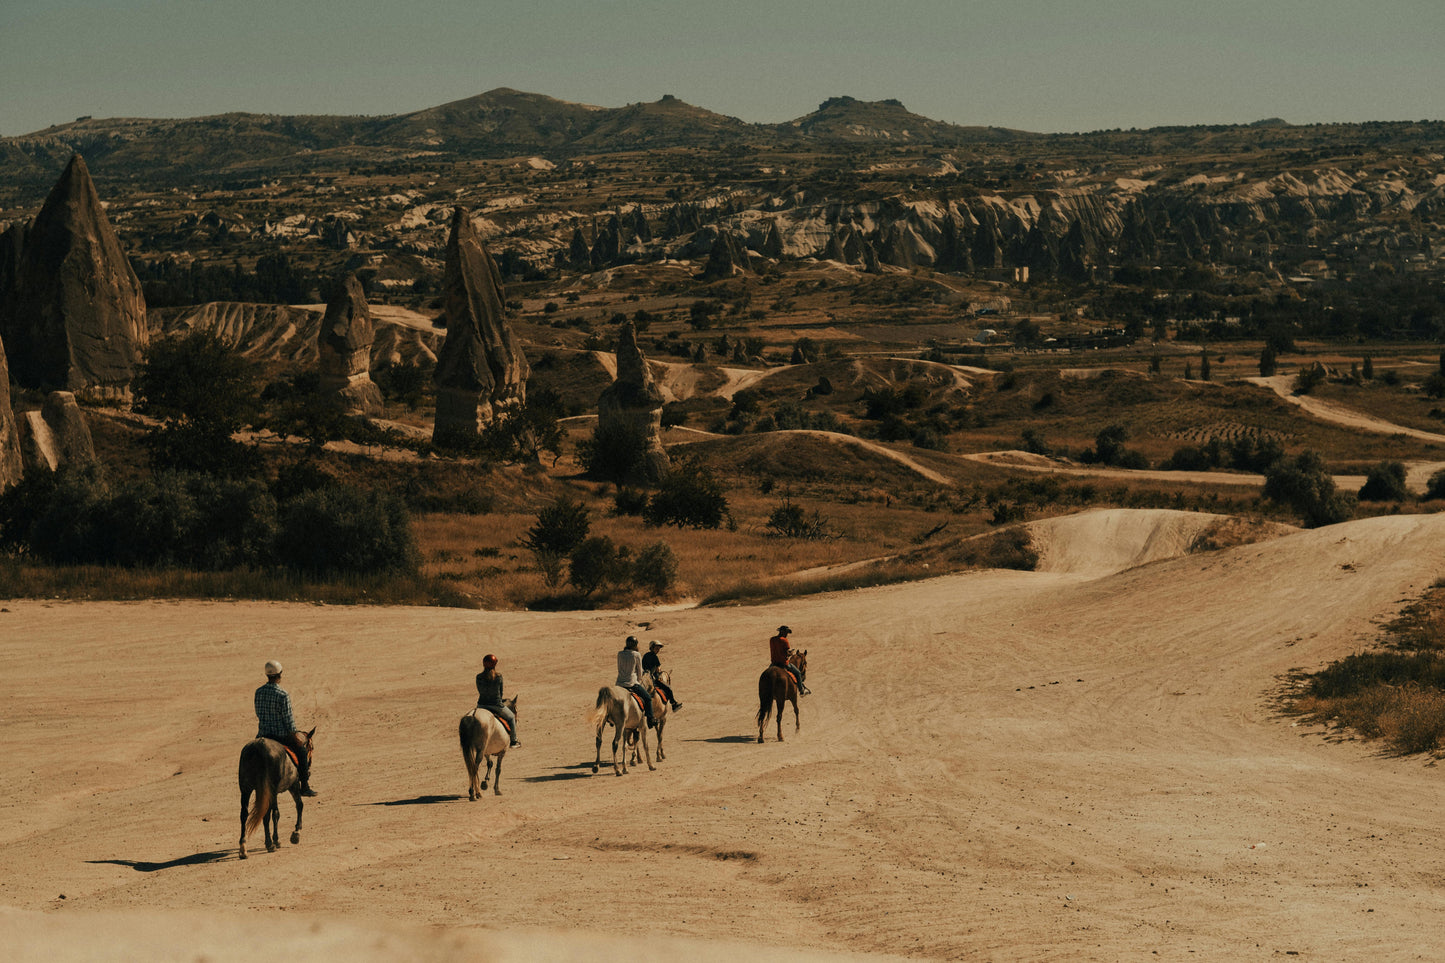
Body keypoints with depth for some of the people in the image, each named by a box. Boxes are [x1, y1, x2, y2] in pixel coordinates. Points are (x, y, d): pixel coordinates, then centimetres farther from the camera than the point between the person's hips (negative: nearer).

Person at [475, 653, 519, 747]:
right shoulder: (498, 676, -12)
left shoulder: (479, 677, -7)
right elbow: (501, 692, 0)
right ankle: (513, 741, 31)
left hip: (482, 704, 2)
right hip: (496, 705, -2)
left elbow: (480, 691, 5)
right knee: (511, 717, 26)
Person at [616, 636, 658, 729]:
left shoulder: (620, 654, 5)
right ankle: (650, 720, 7)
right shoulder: (636, 655, -8)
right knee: (647, 698, 12)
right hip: (632, 683, -5)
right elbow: (639, 671, 1)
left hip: (619, 683, 5)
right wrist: (639, 682, 19)